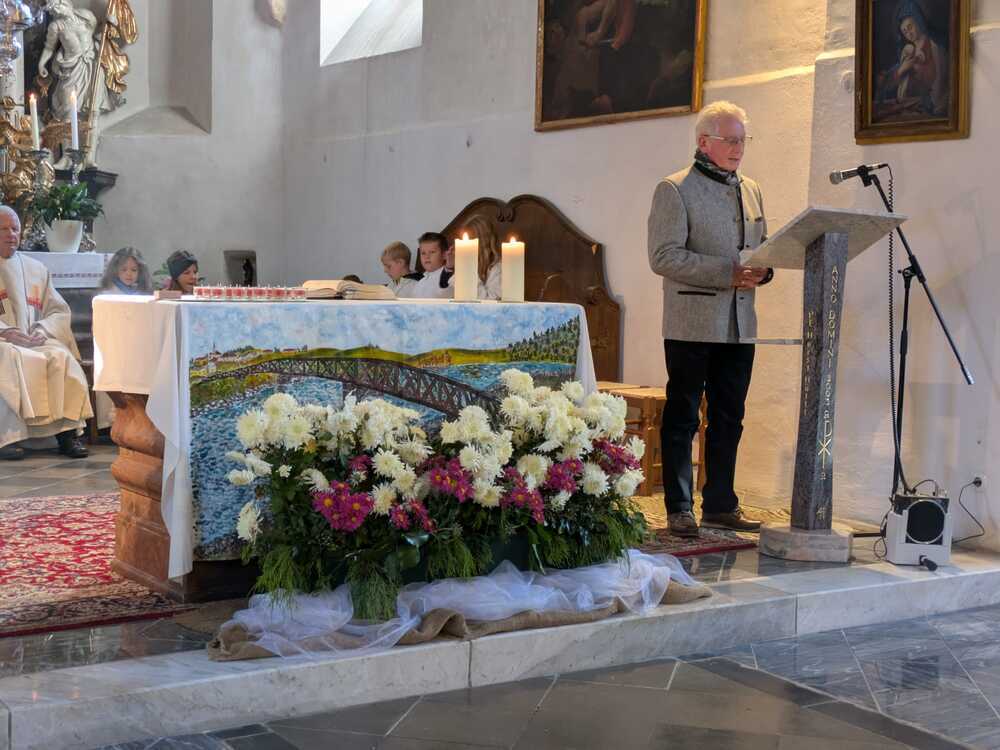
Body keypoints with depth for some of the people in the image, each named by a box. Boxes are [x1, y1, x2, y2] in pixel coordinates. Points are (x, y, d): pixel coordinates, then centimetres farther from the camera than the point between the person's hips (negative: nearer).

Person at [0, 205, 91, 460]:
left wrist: (42, 330, -8)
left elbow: (59, 310, 14)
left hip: (35, 340, 3)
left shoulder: (36, 269, 19)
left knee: (62, 357, -28)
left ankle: (66, 432, -29)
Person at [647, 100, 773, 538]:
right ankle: (678, 509, 7)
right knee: (682, 418, 0)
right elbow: (663, 257, -15)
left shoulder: (750, 190, 17)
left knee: (729, 420, 11)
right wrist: (729, 273, -20)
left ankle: (720, 505, 20)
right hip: (692, 325, -7)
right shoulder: (675, 190, -5)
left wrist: (761, 270, -2)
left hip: (739, 325, 7)